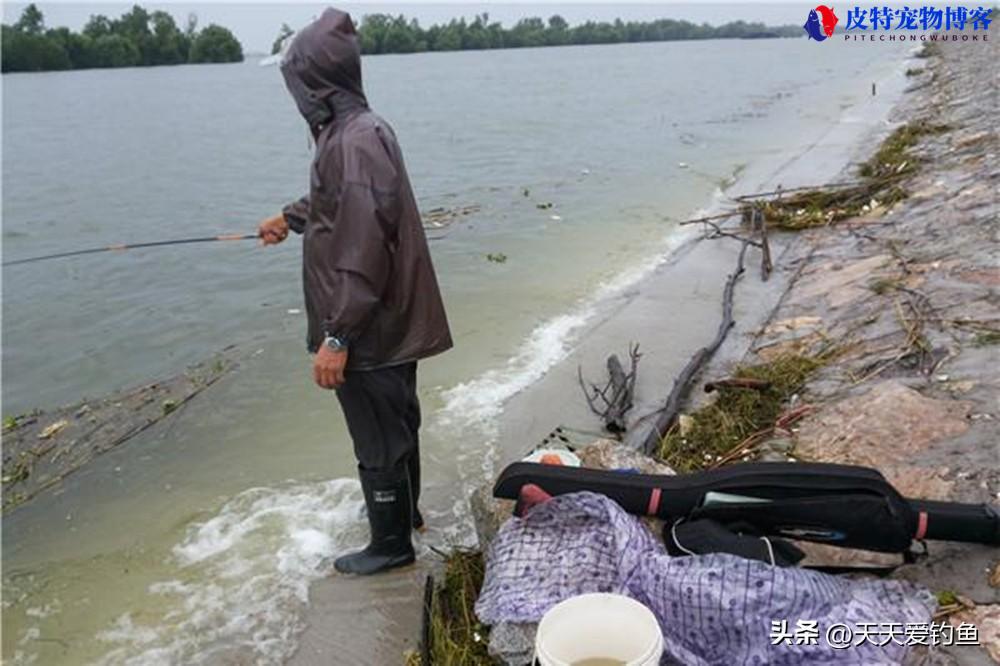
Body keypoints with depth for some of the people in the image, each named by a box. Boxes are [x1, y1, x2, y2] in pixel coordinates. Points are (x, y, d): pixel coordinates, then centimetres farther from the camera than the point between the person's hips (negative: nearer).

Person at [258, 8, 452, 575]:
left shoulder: (355, 141, -24)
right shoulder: (356, 130, 8)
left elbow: (361, 250, -29)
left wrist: (336, 337, -26)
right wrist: (289, 218, 45)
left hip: (369, 331, -10)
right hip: (393, 320, 10)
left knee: (378, 439, 7)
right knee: (397, 422, 24)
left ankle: (391, 543, 26)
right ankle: (404, 510, 45)